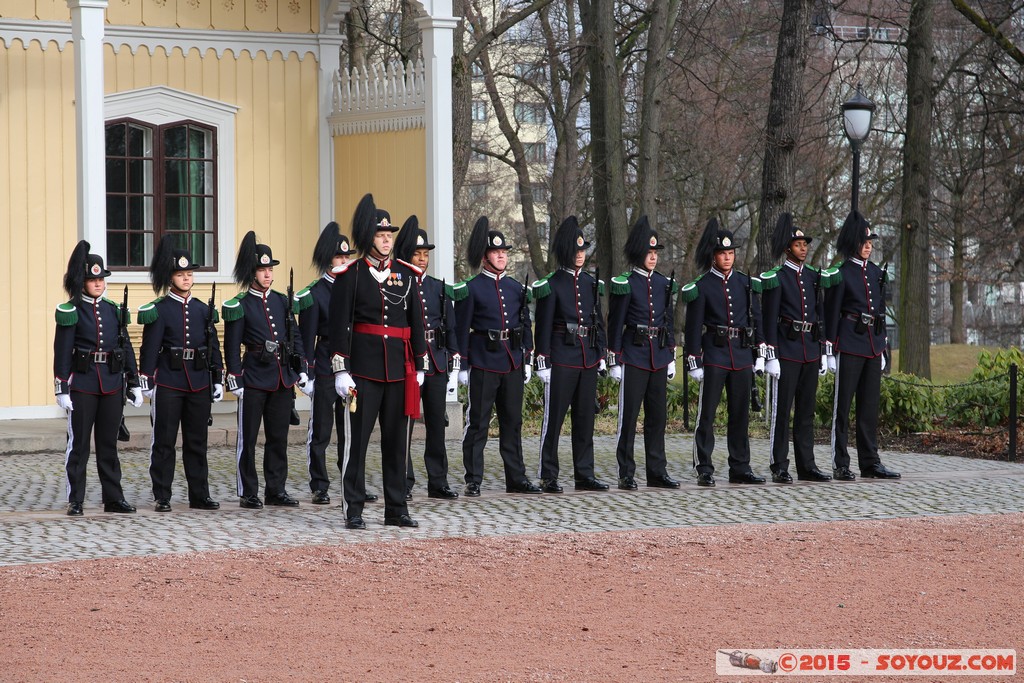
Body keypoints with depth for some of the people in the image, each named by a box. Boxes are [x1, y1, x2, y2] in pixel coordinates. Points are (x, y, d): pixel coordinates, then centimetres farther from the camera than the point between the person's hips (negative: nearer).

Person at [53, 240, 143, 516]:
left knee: (109, 443, 10)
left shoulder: (115, 310, 10)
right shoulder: (71, 312, -4)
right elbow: (62, 353, -6)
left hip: (112, 385, 4)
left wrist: (134, 383, 9)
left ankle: (113, 498, 15)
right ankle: (75, 501, 4)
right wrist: (61, 389, -12)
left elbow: (126, 348, 13)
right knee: (78, 443, 0)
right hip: (82, 384, -4)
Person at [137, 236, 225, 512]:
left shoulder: (203, 310, 10)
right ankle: (162, 497, 5)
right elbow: (149, 348, -5)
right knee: (164, 442, 0)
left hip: (199, 384, 4)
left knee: (197, 442, 8)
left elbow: (214, 347, 13)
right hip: (168, 383, -4)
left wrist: (218, 380, 9)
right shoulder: (159, 311, -3)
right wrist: (146, 382, -9)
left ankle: (199, 495, 14)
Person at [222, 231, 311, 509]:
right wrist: (235, 380, -9)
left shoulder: (282, 301, 10)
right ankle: (248, 493, 6)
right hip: (254, 379, -5)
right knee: (248, 437, 1)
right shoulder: (240, 307, -4)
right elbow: (232, 347, -5)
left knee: (278, 436, 8)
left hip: (282, 378, 5)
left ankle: (276, 489, 15)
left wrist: (301, 371, 7)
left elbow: (295, 338, 13)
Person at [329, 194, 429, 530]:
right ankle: (353, 510, 3)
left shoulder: (407, 274, 9)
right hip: (363, 368, -4)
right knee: (357, 438, -2)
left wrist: (419, 367, 10)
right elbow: (339, 325, -4)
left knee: (397, 439, 8)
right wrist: (340, 370, -10)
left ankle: (396, 509, 14)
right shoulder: (350, 275, -2)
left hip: (399, 369, 4)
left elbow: (416, 322, 13)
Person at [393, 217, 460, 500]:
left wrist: (454, 357, 7)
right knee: (404, 425, -1)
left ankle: (438, 483, 13)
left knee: (437, 424, 7)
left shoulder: (439, 288, 12)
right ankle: (404, 484, 4)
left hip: (436, 365, 4)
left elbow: (450, 325, 15)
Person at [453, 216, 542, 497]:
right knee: (477, 424, -1)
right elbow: (461, 330, -5)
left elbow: (525, 325, 16)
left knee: (513, 423, 11)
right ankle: (473, 481, 3)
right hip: (483, 364, -5)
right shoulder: (470, 290, -4)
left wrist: (527, 360, 11)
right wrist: (462, 366, -9)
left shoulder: (516, 288, 12)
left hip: (512, 364, 5)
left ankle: (516, 478, 17)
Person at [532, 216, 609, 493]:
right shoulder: (550, 285, -6)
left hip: (588, 359, 6)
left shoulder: (591, 283, 12)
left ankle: (584, 474, 14)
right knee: (554, 418, -2)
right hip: (561, 359, -6)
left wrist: (601, 355, 12)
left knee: (585, 418, 9)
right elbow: (543, 326, -8)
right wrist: (542, 362, -11)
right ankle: (548, 477, 1)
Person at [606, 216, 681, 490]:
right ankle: (626, 475, 1)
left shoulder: (664, 283, 10)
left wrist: (671, 357, 13)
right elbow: (615, 324, -6)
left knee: (657, 415, 7)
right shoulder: (625, 284, -7)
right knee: (629, 415, -3)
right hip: (633, 356, -5)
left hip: (658, 357, 6)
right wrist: (614, 361, -9)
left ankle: (657, 472, 13)